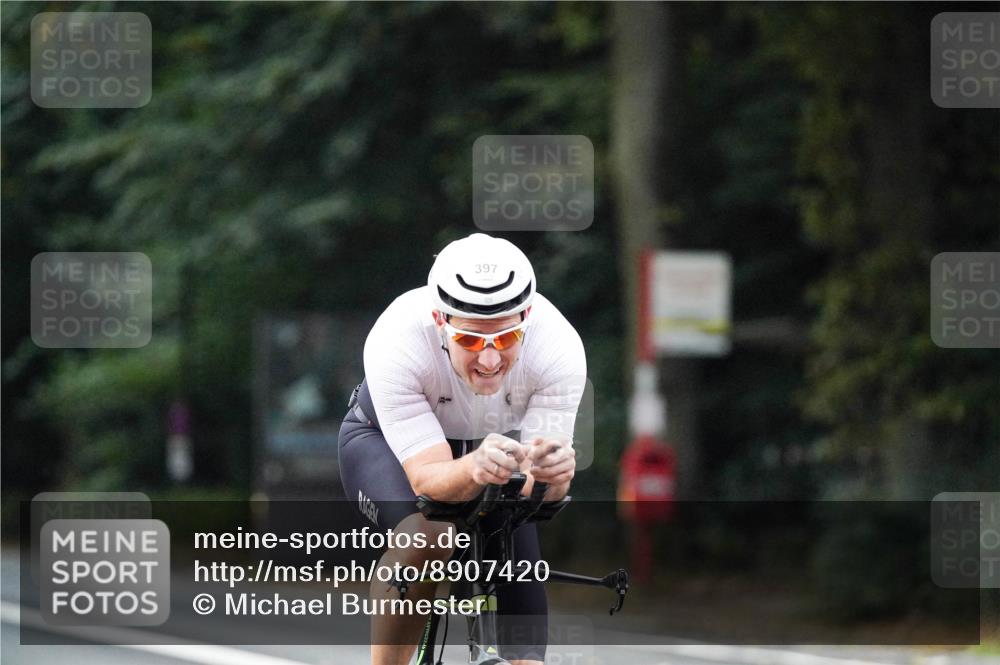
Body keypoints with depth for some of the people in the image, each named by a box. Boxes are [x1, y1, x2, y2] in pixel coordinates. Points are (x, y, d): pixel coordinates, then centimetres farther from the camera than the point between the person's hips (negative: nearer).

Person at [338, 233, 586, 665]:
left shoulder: (560, 348, -33)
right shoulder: (396, 343, -39)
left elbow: (537, 492, -31)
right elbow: (428, 479, -40)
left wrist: (550, 476, -55)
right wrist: (474, 470, -62)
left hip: (494, 439, 3)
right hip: (386, 440, -3)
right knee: (426, 533, -33)